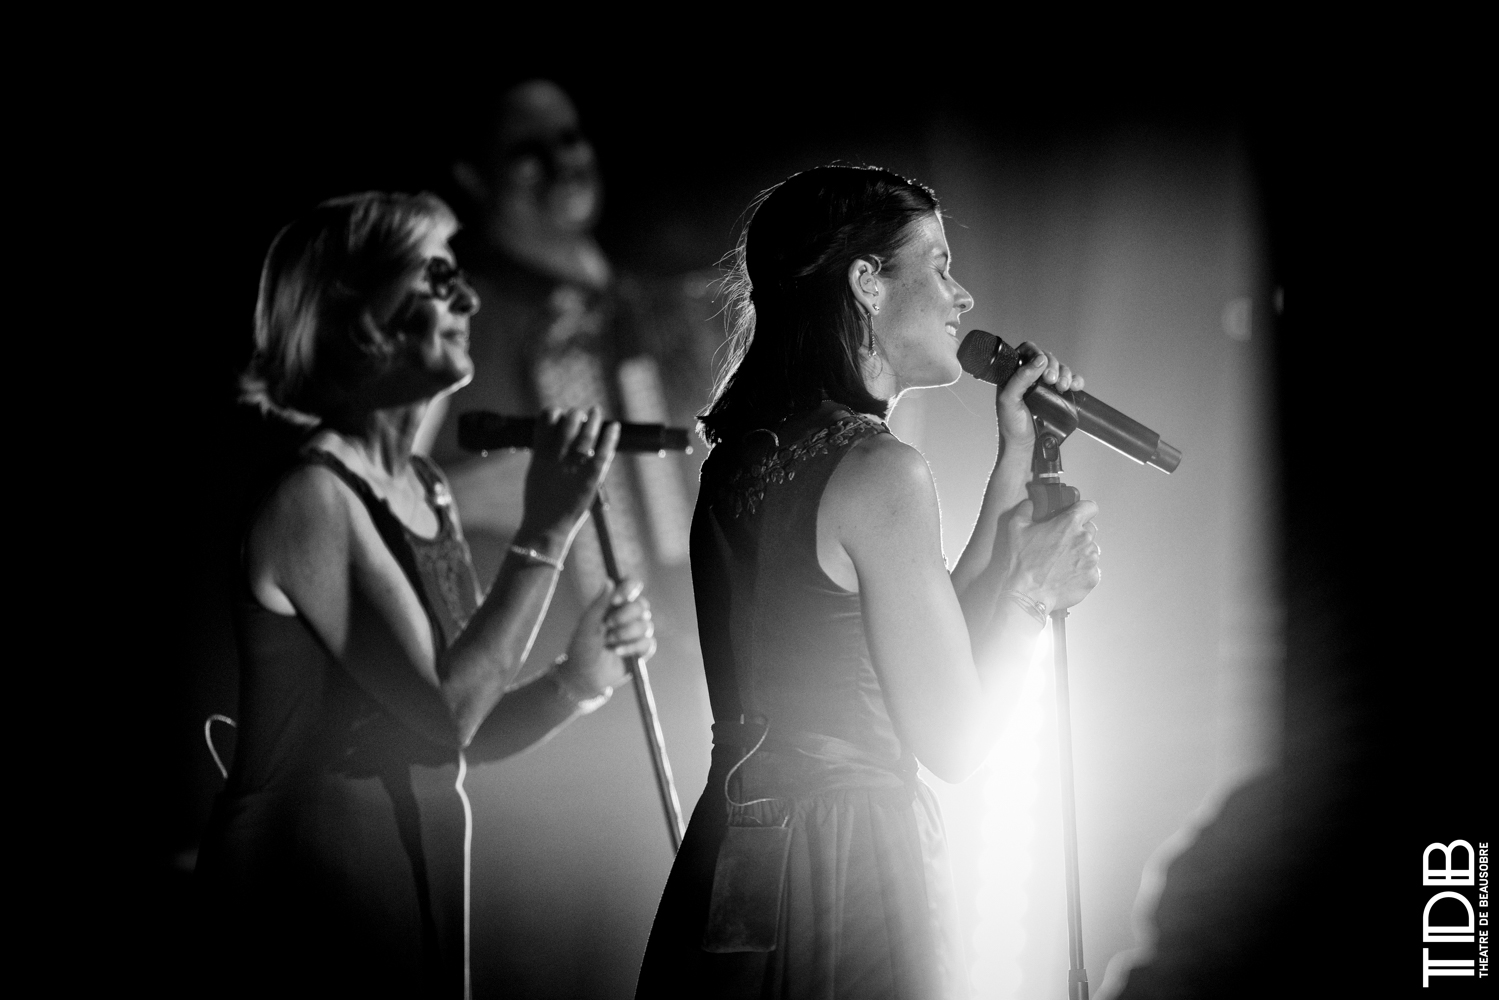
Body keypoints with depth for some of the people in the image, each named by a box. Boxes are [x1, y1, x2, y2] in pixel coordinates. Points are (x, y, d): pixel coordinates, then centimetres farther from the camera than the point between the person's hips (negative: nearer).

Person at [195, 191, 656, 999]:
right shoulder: (311, 495, -16)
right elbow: (446, 712, -21)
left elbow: (465, 737, 11)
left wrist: (578, 678, -6)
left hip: (419, 859, 8)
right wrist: (545, 534, -21)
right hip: (314, 867, -8)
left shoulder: (423, 488, 9)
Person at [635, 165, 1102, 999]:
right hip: (848, 863, -8)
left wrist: (1015, 462, 15)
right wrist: (1033, 587, 3)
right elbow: (955, 742, -12)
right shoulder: (881, 473, -16)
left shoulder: (749, 457, 8)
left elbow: (935, 657, 13)